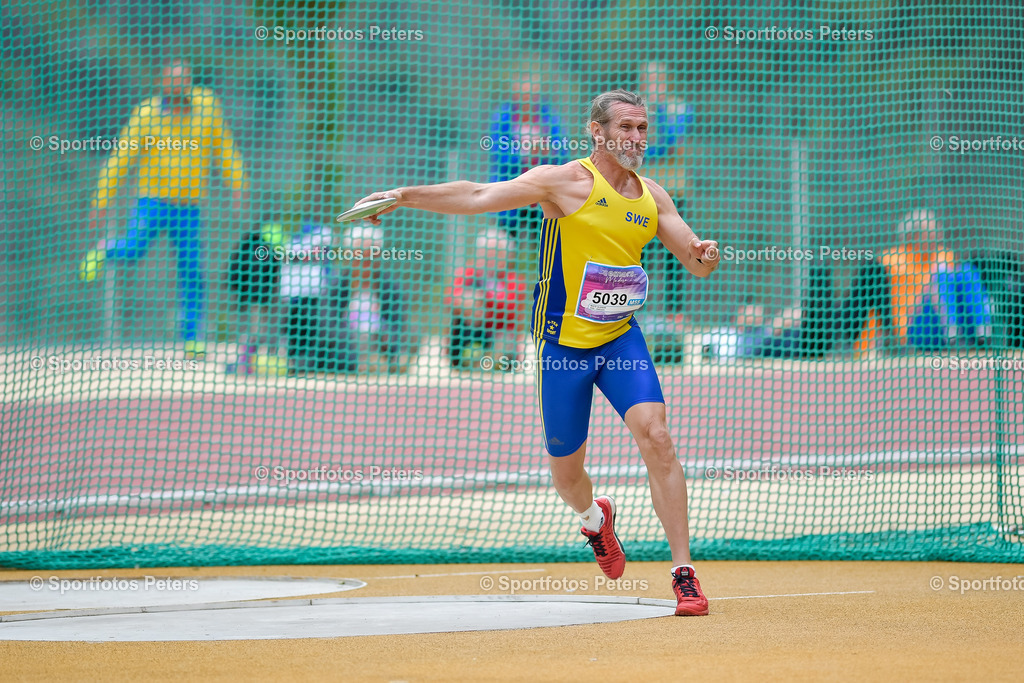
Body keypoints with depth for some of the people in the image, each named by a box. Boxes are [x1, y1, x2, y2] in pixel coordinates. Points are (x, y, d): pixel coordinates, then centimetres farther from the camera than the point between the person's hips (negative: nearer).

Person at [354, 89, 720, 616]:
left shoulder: (652, 197, 5)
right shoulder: (565, 182, -10)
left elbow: (695, 263, 12)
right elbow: (477, 197, -17)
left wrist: (704, 255, -13)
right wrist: (404, 195, -27)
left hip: (619, 337, 3)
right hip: (563, 344, -2)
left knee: (656, 438, -18)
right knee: (565, 471, 8)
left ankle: (683, 573, -14)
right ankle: (594, 518, 47)